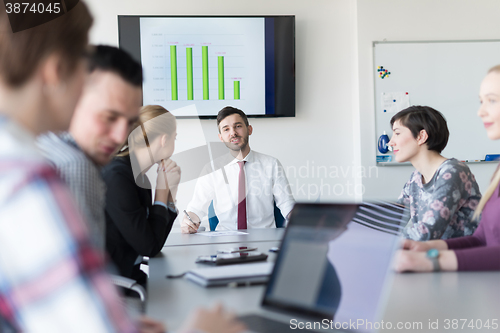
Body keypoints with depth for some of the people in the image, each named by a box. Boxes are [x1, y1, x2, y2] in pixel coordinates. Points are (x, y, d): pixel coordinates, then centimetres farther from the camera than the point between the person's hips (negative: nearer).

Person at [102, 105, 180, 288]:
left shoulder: (140, 177, 7)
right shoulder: (116, 176, -19)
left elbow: (157, 242, 10)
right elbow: (149, 247, -18)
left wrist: (171, 189, 2)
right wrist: (162, 189, -9)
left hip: (131, 278, 8)